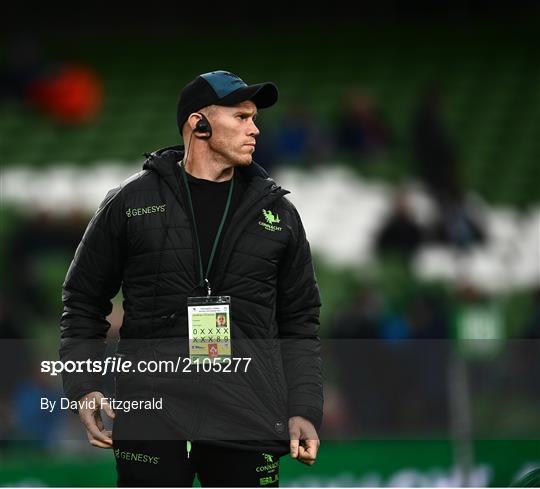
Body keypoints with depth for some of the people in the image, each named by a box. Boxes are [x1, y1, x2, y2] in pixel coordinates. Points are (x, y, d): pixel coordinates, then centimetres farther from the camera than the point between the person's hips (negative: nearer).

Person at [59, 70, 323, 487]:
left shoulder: (277, 212, 12)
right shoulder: (131, 202, 6)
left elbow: (300, 323, 15)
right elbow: (83, 303, 13)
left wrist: (304, 412, 5)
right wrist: (85, 388, 0)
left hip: (248, 422, 2)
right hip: (151, 421, -2)